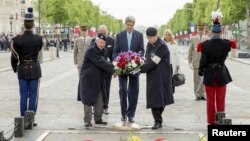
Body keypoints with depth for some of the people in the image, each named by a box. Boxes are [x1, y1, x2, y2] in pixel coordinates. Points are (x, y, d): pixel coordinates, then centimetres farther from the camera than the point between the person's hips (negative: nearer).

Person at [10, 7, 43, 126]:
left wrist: (15, 68, 16)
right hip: (34, 69, -1)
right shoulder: (38, 39, -9)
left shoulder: (17, 40, -9)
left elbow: (14, 57, -1)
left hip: (22, 69, 1)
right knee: (33, 96, 4)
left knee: (23, 96, 7)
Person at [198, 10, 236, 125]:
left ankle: (211, 122, 14)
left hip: (209, 74, 0)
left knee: (210, 100, 10)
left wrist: (200, 72, 7)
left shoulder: (205, 44, -12)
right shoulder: (226, 44, -10)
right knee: (221, 100, 9)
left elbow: (203, 61, -11)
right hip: (221, 74, 0)